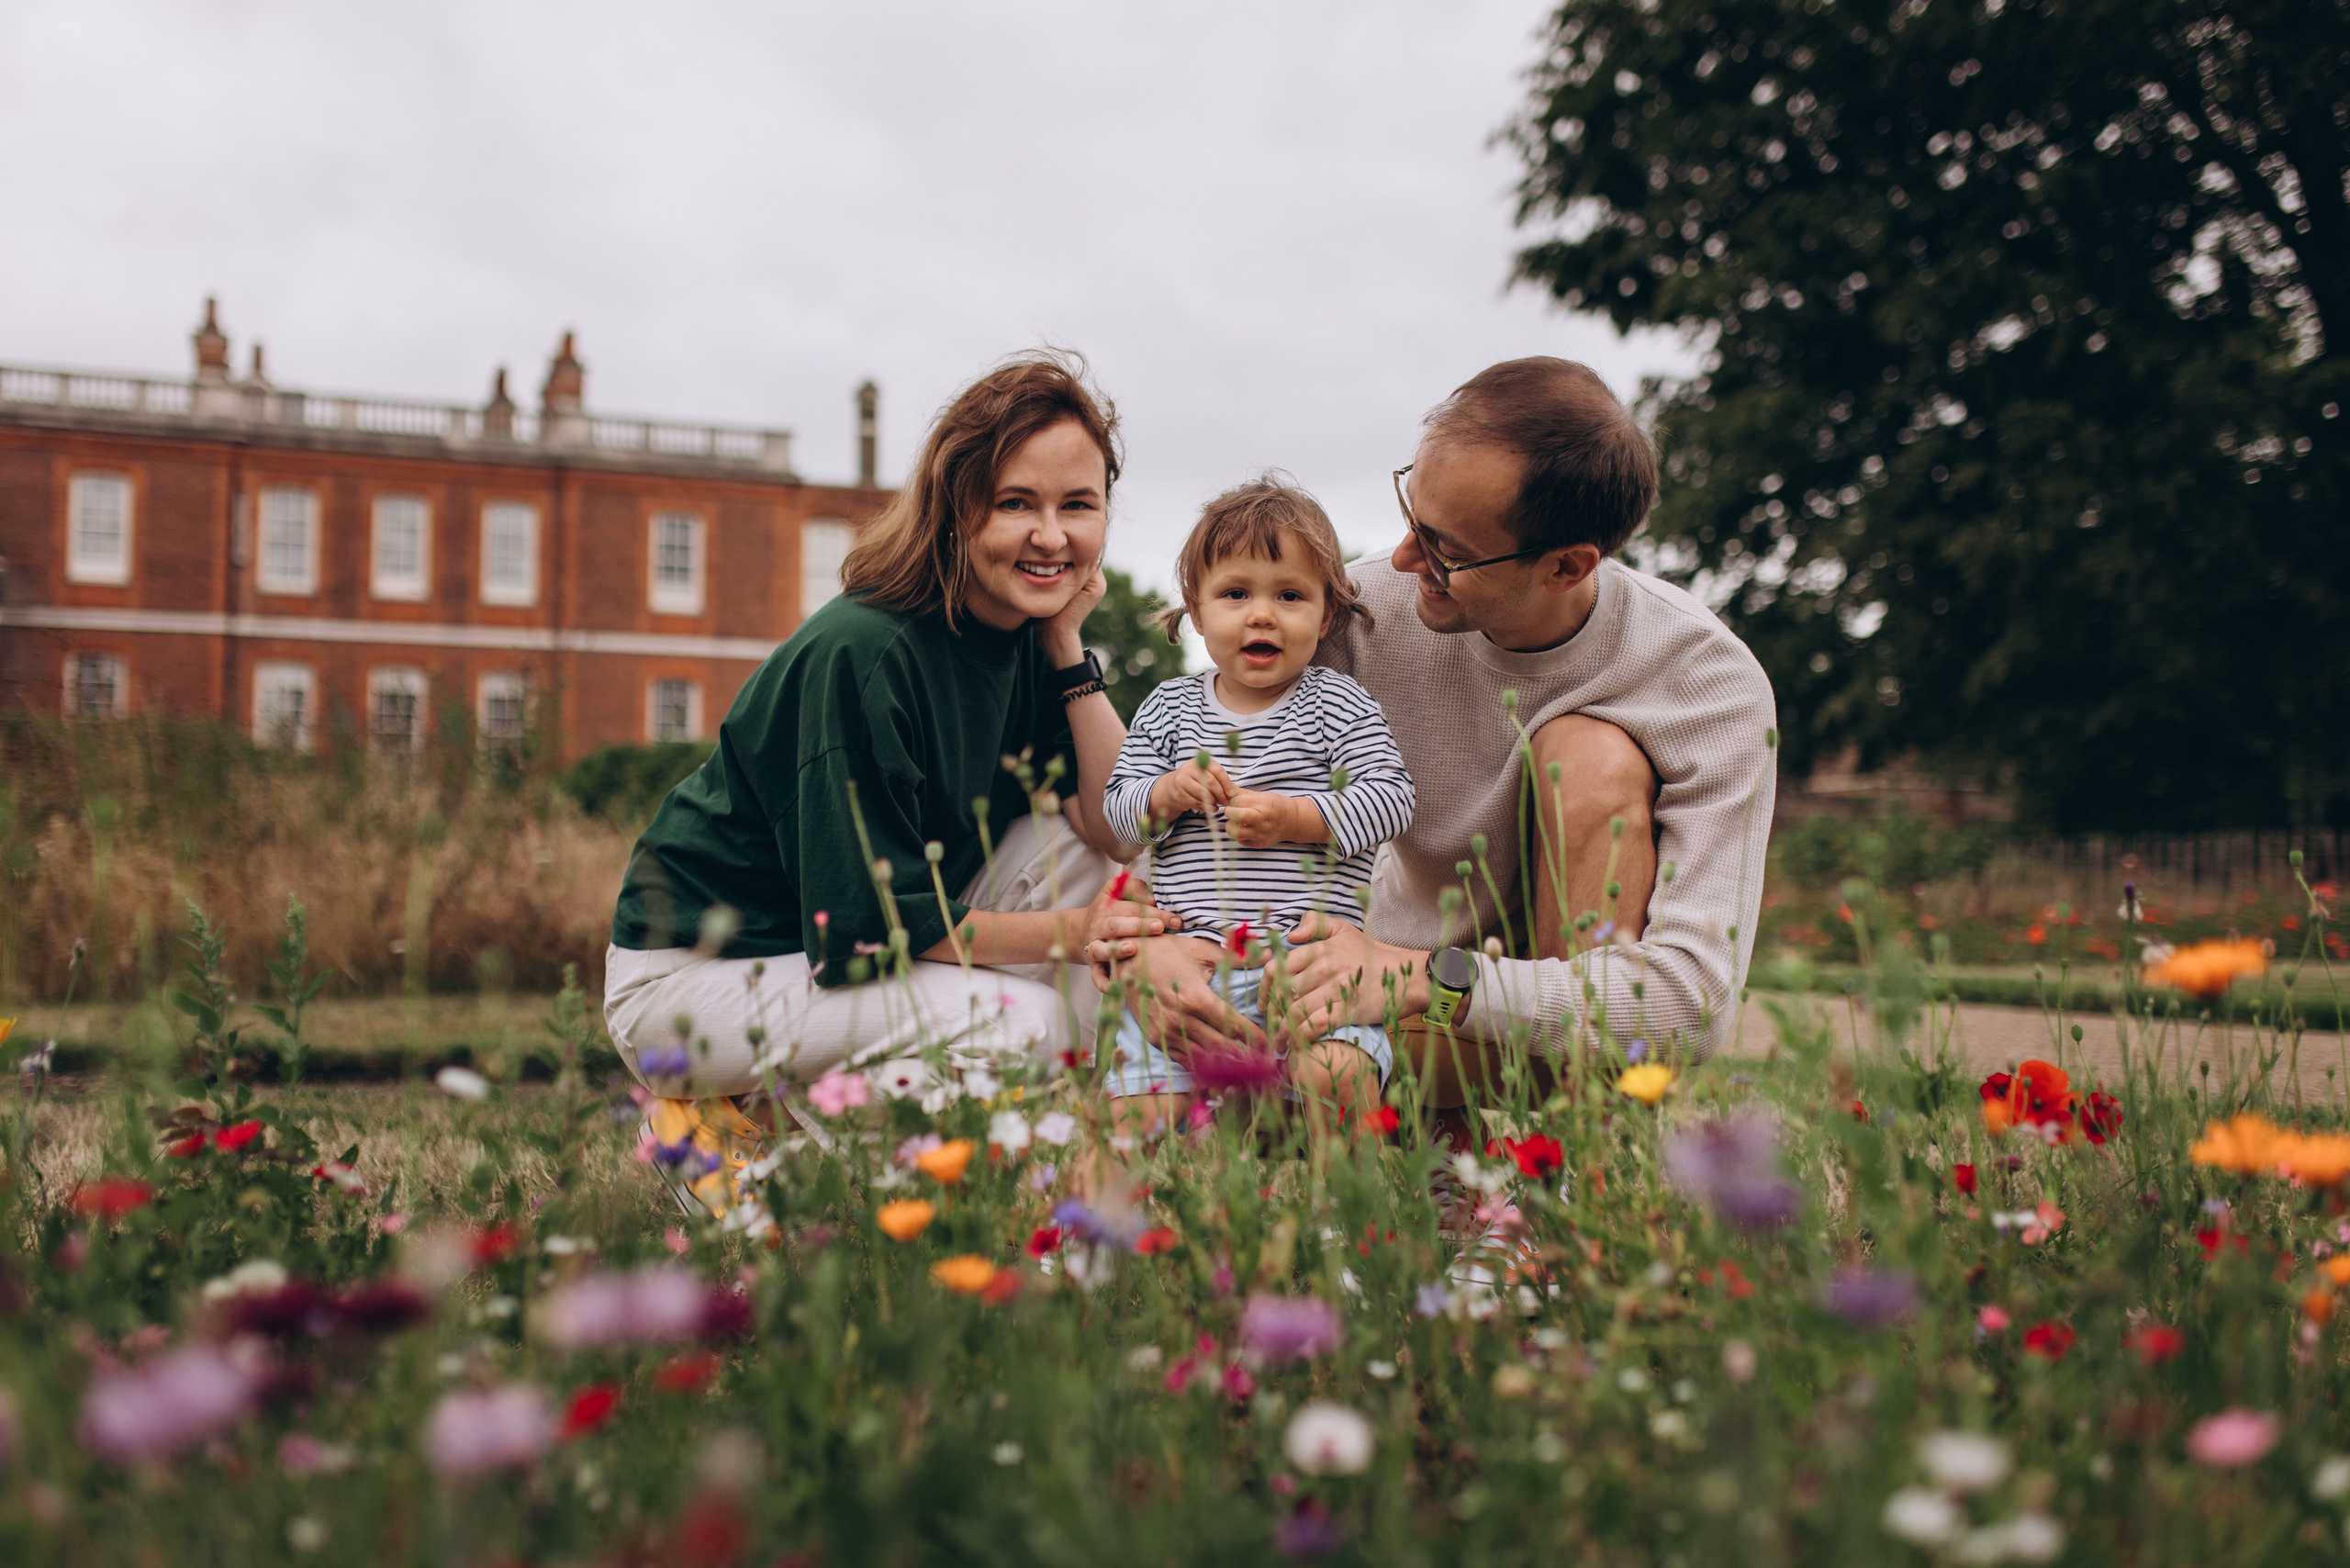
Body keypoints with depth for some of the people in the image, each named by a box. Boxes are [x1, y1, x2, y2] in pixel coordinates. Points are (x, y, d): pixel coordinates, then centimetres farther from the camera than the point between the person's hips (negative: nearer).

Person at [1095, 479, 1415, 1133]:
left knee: (1335, 1076, -25)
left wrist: (1295, 818, -15)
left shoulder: (1337, 704, 5)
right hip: (1186, 952, 2)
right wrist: (1165, 796, -11)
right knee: (1137, 1116, -14)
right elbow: (1118, 807, 11)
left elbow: (1391, 797, -3)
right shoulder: (1168, 708, 13)